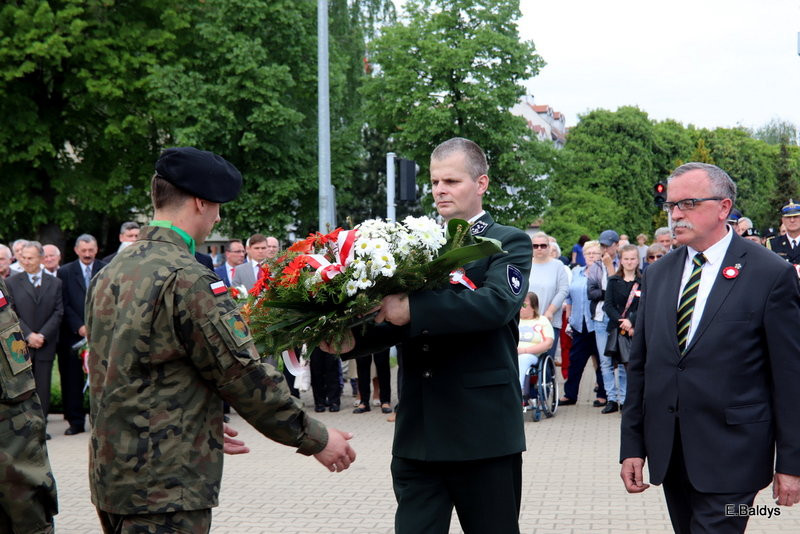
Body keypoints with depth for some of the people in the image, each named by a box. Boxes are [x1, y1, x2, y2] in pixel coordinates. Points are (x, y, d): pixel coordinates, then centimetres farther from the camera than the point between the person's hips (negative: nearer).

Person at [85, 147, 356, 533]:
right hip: (165, 487, -9)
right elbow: (244, 375, -15)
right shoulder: (188, 280, -17)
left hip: (110, 475, 9)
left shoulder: (110, 274, 9)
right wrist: (315, 439, -4)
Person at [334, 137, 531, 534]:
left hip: (484, 432, -4)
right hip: (418, 431, 4)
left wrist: (412, 309, -30)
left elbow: (497, 302, -20)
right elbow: (396, 319, 11)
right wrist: (354, 340, -12)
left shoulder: (509, 244, 0)